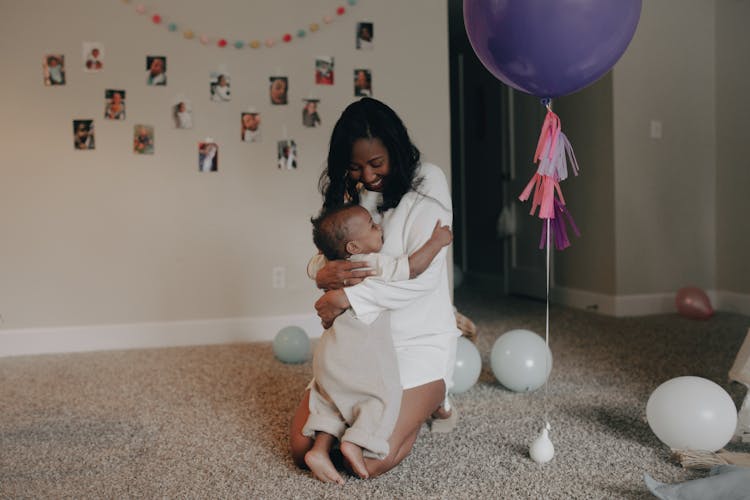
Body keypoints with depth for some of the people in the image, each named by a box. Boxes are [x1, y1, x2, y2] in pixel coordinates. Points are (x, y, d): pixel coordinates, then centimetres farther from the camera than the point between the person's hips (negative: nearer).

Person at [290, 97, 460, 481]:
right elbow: (318, 261, 7)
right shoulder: (347, 192, 7)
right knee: (302, 449, -1)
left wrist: (348, 296, -22)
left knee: (368, 461, -18)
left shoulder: (426, 182, -9)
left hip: (417, 341, -6)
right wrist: (326, 274, -18)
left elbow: (423, 275, -18)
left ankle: (431, 397, 12)